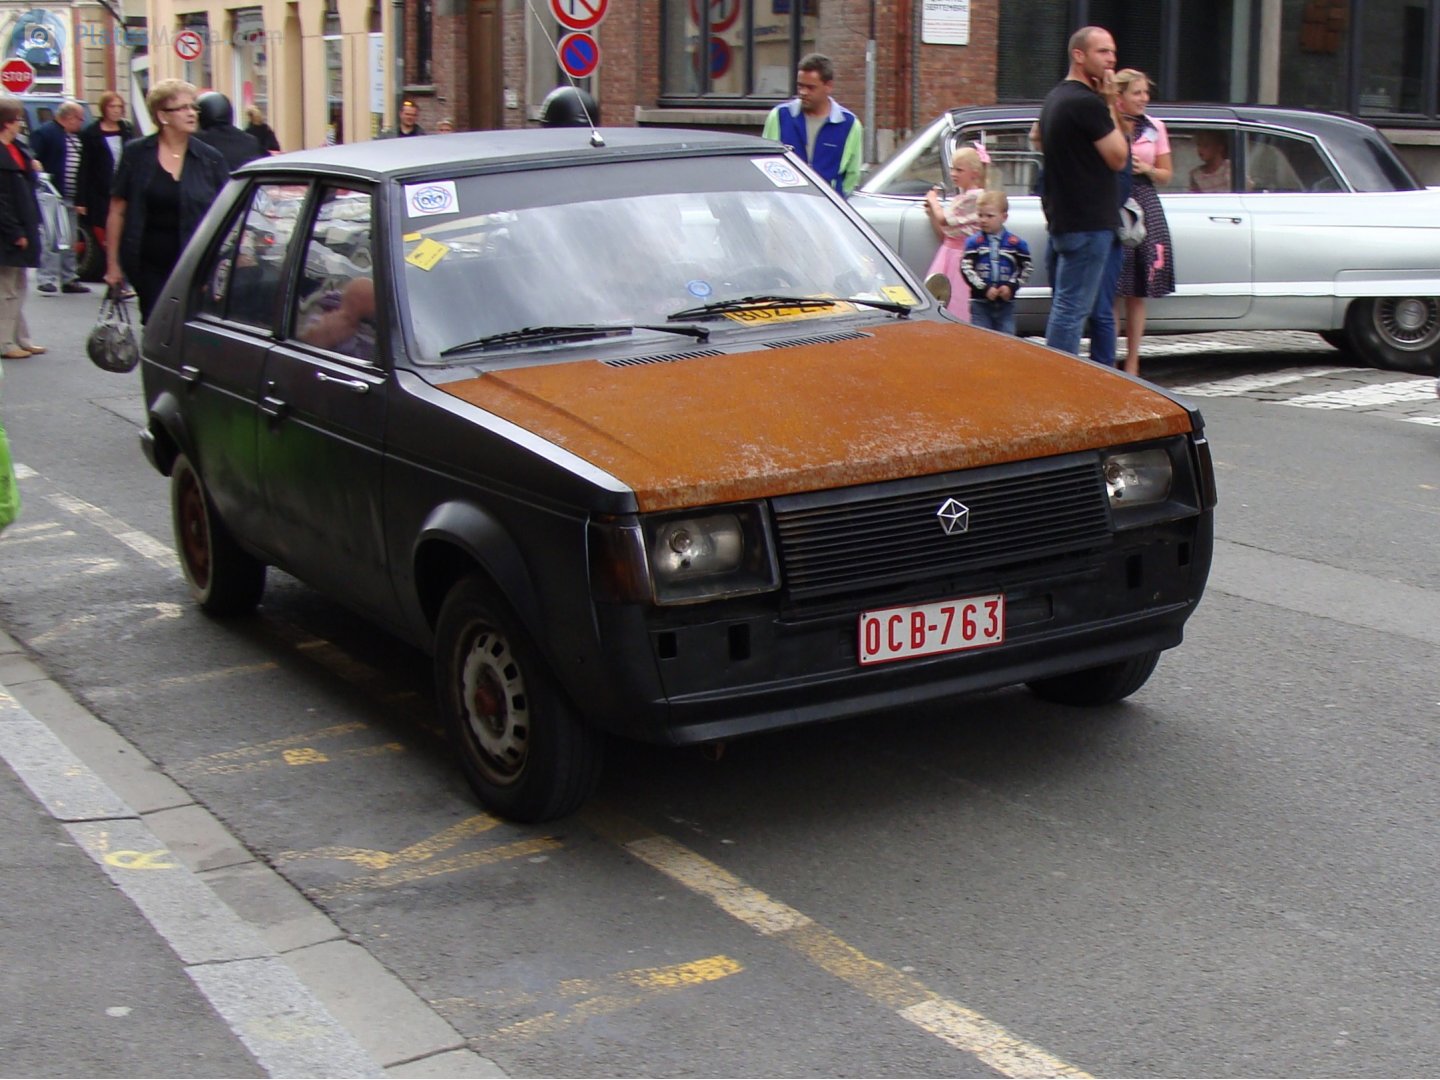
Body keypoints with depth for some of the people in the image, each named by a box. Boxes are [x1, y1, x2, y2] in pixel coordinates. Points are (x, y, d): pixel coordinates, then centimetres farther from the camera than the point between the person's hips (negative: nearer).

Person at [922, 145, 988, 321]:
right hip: (948, 253, 9)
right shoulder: (958, 198, 17)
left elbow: (943, 219, -16)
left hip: (962, 257, -9)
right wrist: (931, 213, 8)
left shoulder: (975, 197, -12)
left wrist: (933, 200, 2)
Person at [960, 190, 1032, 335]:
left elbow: (1025, 269, 3)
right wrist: (984, 289, -18)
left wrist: (1011, 286, -11)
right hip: (980, 301, -1)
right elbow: (966, 268, -9)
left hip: (1006, 302, 1)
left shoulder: (1016, 243, -1)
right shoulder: (973, 243, -3)